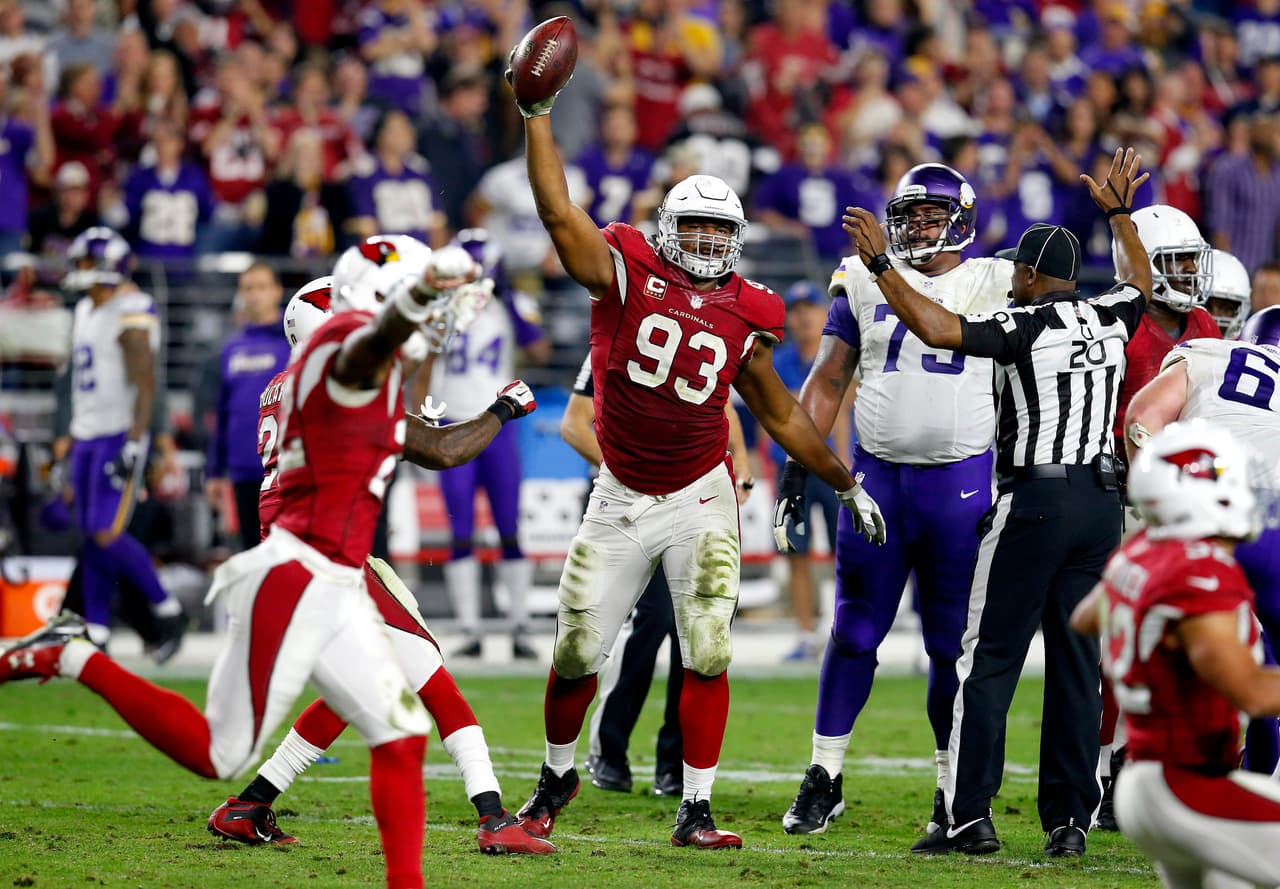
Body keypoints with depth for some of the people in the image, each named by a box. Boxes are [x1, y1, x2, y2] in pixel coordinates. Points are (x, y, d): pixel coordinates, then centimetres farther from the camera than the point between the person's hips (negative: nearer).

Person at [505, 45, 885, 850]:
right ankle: (558, 777, 29)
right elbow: (559, 213, -16)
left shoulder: (743, 317, 1)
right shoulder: (626, 273, -5)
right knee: (576, 654, 3)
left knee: (707, 656, -7)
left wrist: (844, 482, 16)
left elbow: (781, 413, 13)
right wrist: (536, 115, -22)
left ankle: (697, 810, 1)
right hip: (620, 502, -1)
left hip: (700, 501, 1)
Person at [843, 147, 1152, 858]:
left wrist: (881, 264, -16)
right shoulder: (1109, 320, 9)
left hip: (1035, 501, -6)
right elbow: (1140, 283, 32)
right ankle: (1070, 820, 7)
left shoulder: (1025, 326, -10)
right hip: (1101, 500, 6)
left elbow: (936, 327, -22)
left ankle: (970, 816, -6)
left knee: (990, 660, -1)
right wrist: (1120, 212, 42)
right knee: (1077, 663, 8)